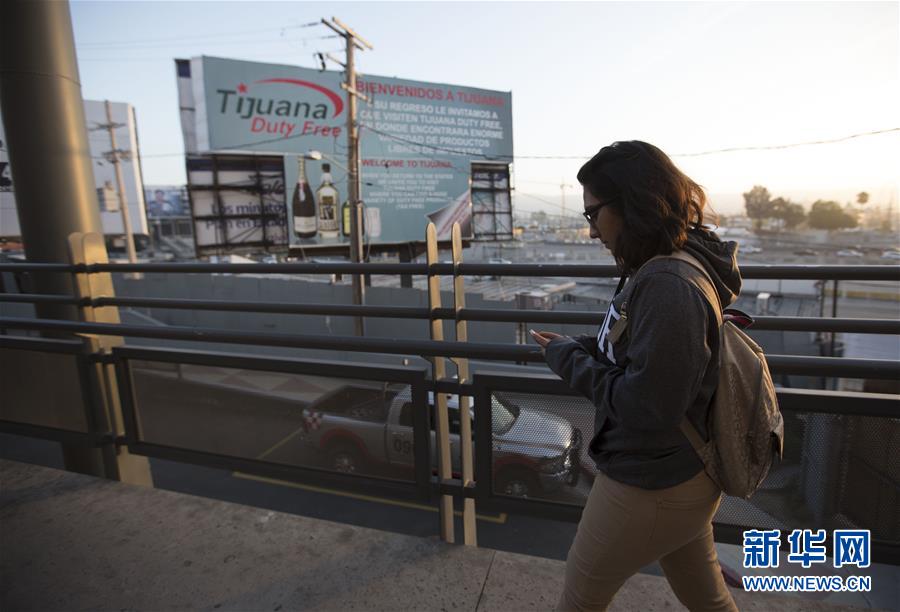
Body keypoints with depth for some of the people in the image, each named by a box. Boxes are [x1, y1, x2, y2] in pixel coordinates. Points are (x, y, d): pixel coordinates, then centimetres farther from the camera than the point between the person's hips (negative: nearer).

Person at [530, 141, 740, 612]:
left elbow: (647, 406, -29)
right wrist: (581, 347, -3)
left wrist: (569, 360, -17)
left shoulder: (669, 287, -28)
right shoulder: (669, 268, 4)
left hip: (650, 487, -9)